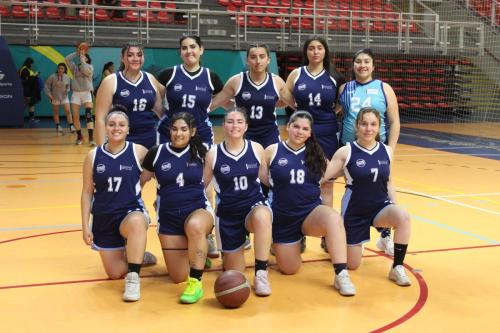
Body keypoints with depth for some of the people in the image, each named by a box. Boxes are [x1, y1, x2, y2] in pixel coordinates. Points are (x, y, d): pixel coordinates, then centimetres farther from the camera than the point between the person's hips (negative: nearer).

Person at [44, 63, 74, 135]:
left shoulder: (67, 77, -8)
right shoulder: (52, 77, -14)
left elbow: (68, 86, 9)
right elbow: (46, 86, -7)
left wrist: (67, 90, -12)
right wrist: (49, 95, -11)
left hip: (64, 97, 0)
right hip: (55, 97, 0)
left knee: (67, 111, -11)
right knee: (56, 112, 9)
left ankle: (71, 126, -7)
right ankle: (58, 127, 21)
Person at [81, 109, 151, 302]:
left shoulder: (138, 152, -8)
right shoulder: (93, 156, -3)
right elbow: (87, 193, 2)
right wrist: (85, 226, -1)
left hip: (131, 212, -3)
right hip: (104, 218, 3)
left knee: (136, 223, -42)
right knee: (115, 274, 4)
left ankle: (133, 277, -30)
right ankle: (135, 255, 37)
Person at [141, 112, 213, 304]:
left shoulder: (200, 152, -1)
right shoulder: (156, 153, -2)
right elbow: (140, 182, 9)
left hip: (198, 210, -2)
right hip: (169, 217, 2)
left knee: (195, 227, -41)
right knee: (178, 277, 2)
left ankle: (196, 283, -29)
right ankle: (197, 255, 36)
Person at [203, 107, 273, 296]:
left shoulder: (257, 149, -4)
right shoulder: (213, 154, -6)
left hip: (255, 205, 0)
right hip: (227, 213, 1)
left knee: (262, 217, -40)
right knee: (234, 272, 6)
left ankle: (261, 274, -25)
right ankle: (227, 253, 44)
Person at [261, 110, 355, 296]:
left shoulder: (316, 154, 2)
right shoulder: (272, 151, -4)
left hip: (311, 212, 0)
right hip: (283, 216, 0)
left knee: (333, 218, -36)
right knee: (289, 269, 7)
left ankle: (341, 275, -31)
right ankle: (279, 246, 42)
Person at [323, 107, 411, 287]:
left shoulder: (387, 151, -2)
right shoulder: (346, 152, -12)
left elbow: (388, 183, 8)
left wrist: (395, 208, 1)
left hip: (380, 206, 2)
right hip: (354, 211, -2)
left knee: (403, 217, -32)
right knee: (352, 264, 6)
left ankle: (397, 268, -15)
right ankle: (344, 244, 42)